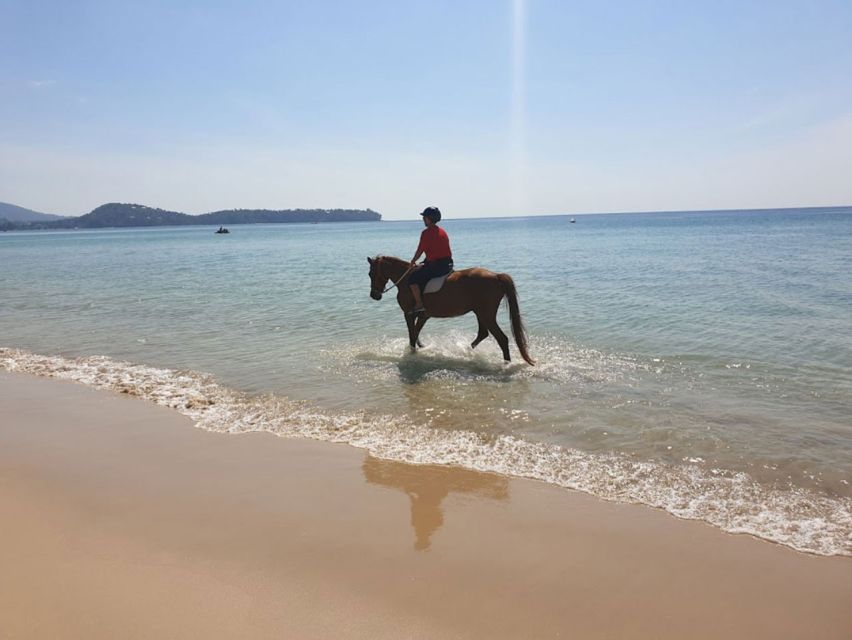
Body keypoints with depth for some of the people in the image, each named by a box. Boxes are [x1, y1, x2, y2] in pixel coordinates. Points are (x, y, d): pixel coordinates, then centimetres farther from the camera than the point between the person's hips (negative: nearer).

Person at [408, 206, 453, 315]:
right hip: (448, 264, 9)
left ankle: (419, 304, -11)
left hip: (436, 265, -9)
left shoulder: (426, 232, -11)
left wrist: (413, 262, 9)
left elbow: (420, 251, -8)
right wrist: (425, 262, 28)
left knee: (412, 279, -6)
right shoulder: (443, 232, 16)